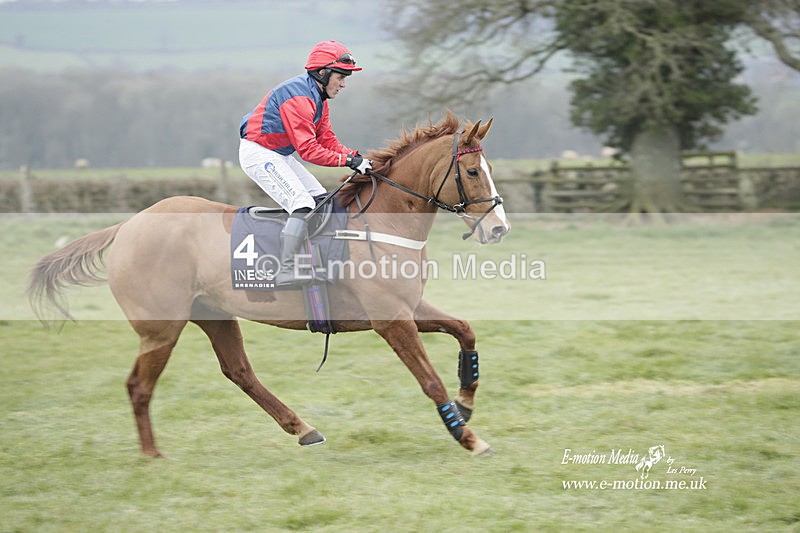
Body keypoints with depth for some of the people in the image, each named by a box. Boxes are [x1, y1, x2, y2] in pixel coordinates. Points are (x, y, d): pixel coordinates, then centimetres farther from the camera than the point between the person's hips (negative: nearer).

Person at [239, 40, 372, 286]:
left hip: (279, 155, 11)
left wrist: (354, 156, -9)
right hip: (258, 153, -11)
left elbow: (326, 138, 7)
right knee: (303, 205, -21)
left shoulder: (319, 96, 8)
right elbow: (308, 150, -28)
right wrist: (348, 161, -30)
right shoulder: (299, 97, -25)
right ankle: (285, 272, -24)